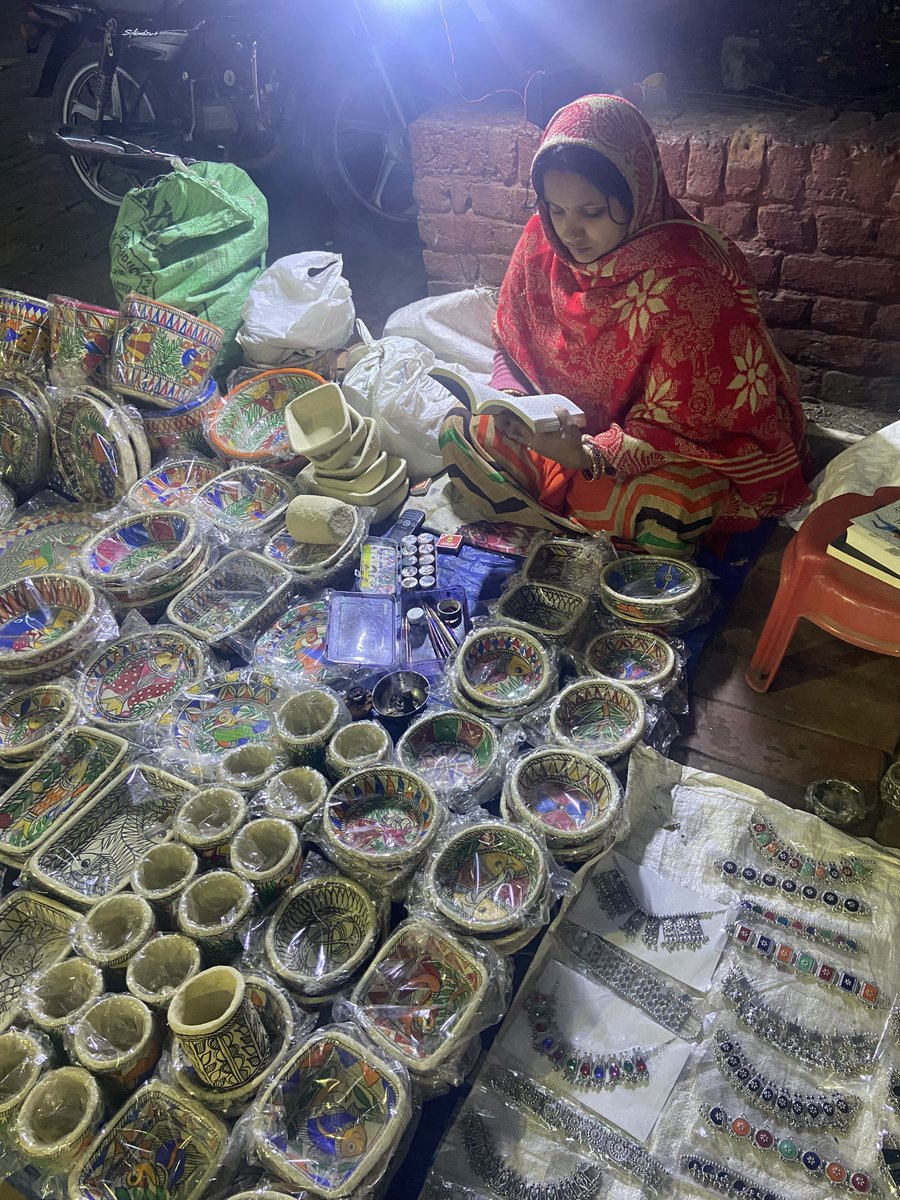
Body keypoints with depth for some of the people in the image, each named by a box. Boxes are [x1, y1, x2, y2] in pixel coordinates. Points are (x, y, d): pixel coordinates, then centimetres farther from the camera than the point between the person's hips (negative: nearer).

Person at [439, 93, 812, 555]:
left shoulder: (687, 280, -26)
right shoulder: (541, 242, -8)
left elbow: (683, 424, -23)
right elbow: (509, 347, 6)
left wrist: (589, 457, -36)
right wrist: (511, 399, -17)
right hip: (569, 426, 6)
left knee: (664, 504, -38)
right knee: (459, 428, -11)